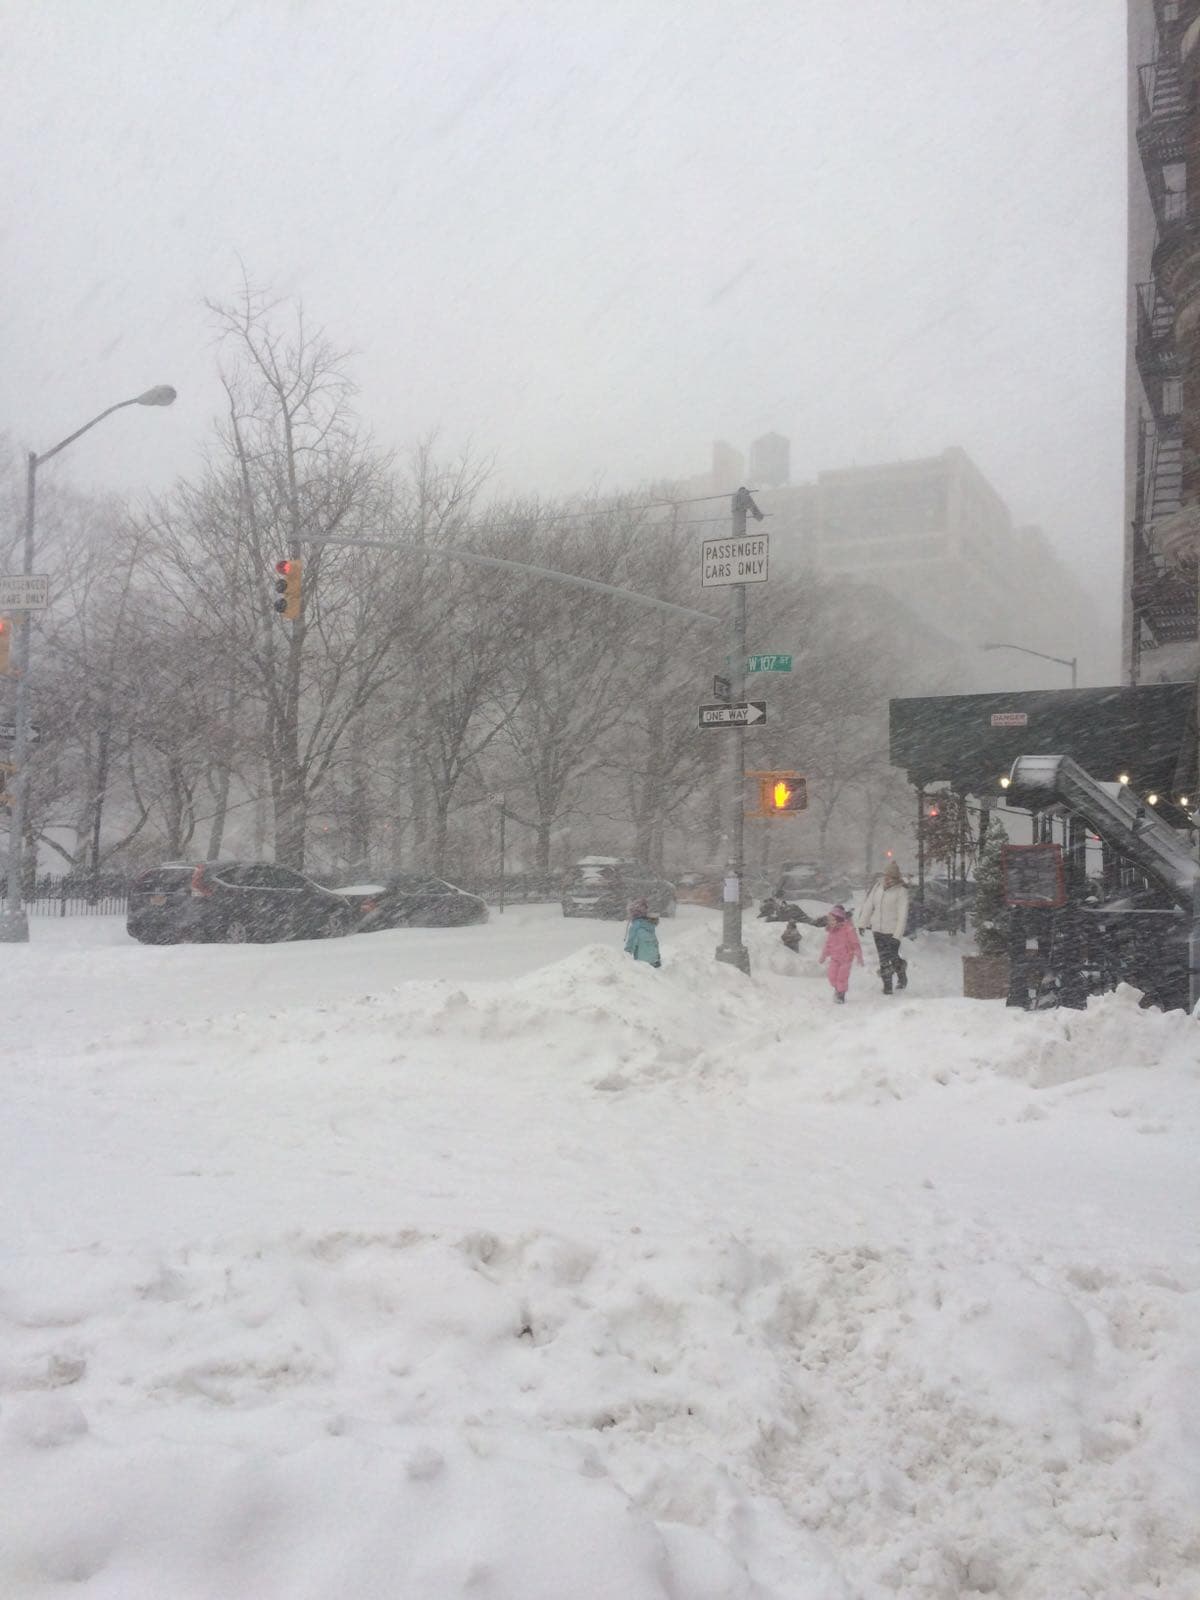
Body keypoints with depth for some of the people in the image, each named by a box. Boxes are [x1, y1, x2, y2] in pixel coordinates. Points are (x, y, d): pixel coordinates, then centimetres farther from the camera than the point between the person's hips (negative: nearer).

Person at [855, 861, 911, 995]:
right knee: (883, 958, 7)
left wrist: (897, 935, -19)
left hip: (893, 930, -4)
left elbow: (903, 914, -15)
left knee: (893, 956, 0)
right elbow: (868, 904, 9)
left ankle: (902, 977, 28)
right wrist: (862, 923, 12)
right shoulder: (878, 885, 0)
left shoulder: (901, 891, -14)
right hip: (878, 929, 4)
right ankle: (887, 985, 19)